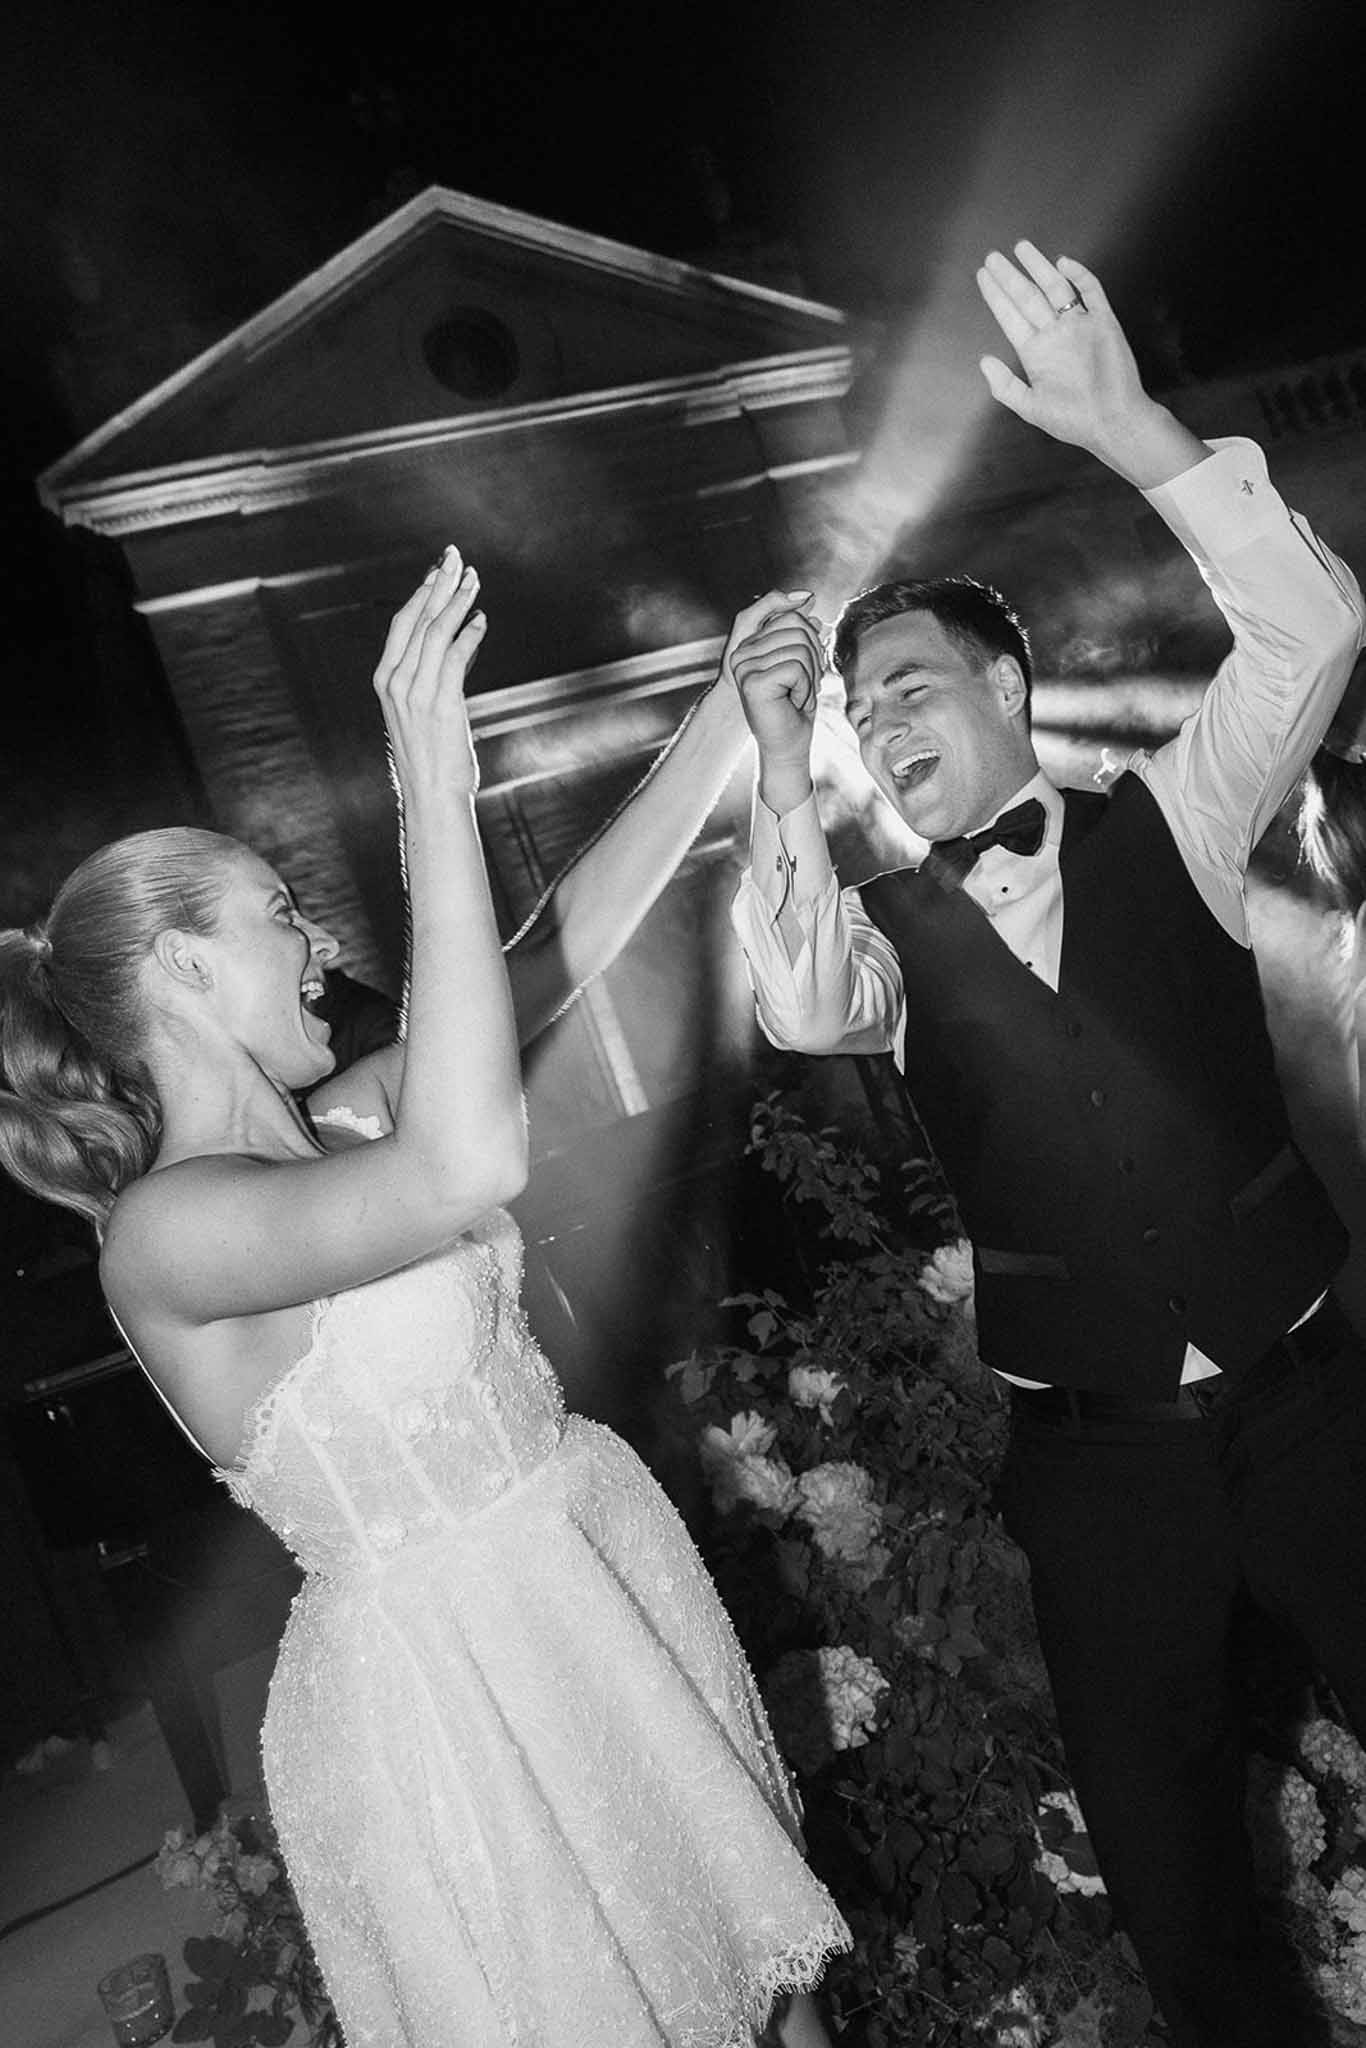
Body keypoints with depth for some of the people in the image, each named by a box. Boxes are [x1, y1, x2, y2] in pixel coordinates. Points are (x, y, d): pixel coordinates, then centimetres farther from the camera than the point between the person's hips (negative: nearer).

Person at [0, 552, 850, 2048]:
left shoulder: (341, 1121, 3)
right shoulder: (165, 1226, -21)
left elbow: (570, 938, 5)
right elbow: (470, 1174, -40)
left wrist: (726, 719, 4)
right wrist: (436, 796, -36)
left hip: (605, 1560, 7)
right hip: (439, 1675, -7)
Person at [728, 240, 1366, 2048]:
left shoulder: (1162, 824, 2)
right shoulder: (894, 929, 1)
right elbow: (804, 1013, -20)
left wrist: (1130, 431, -23)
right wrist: (783, 771, -22)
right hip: (1092, 1443, 1)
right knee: (1164, 1842, 14)